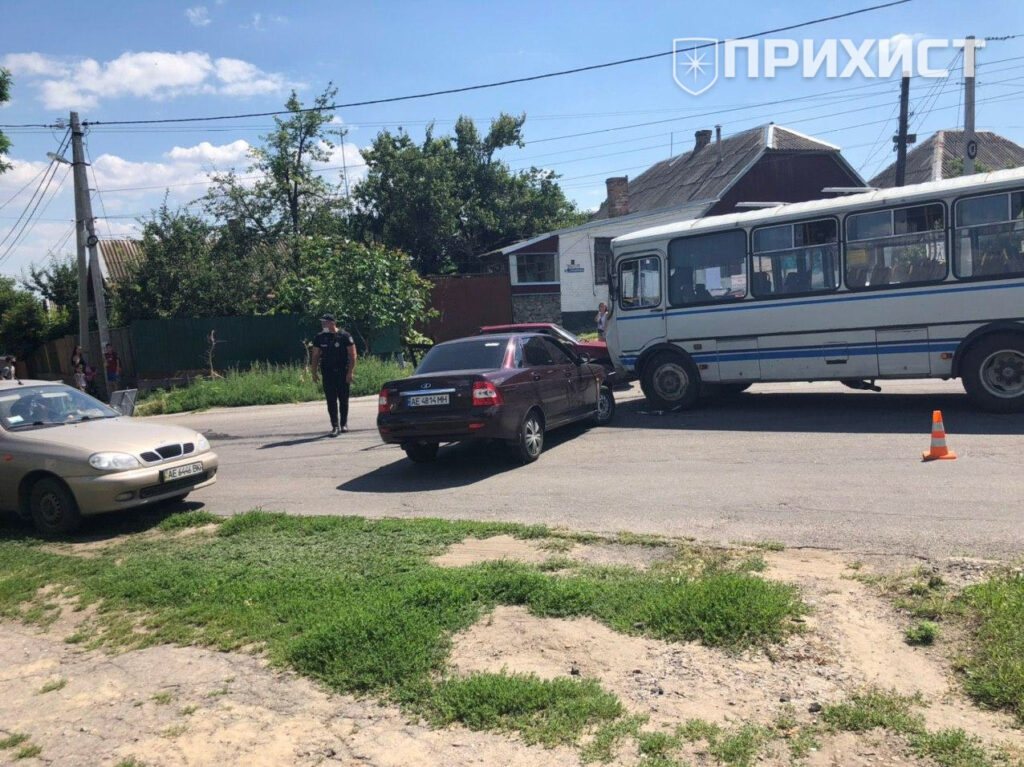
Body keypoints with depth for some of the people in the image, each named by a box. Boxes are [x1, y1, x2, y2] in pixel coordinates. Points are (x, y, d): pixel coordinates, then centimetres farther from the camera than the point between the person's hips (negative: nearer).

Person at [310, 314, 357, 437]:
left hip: (343, 373, -3)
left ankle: (344, 423, 21)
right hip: (327, 373, 3)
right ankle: (335, 426, -1)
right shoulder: (319, 338, 8)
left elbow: (352, 355, -5)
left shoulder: (344, 336, -4)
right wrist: (314, 372, 5)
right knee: (331, 400, -3)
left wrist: (350, 372, -12)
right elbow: (315, 356, 13)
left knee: (343, 400, 5)